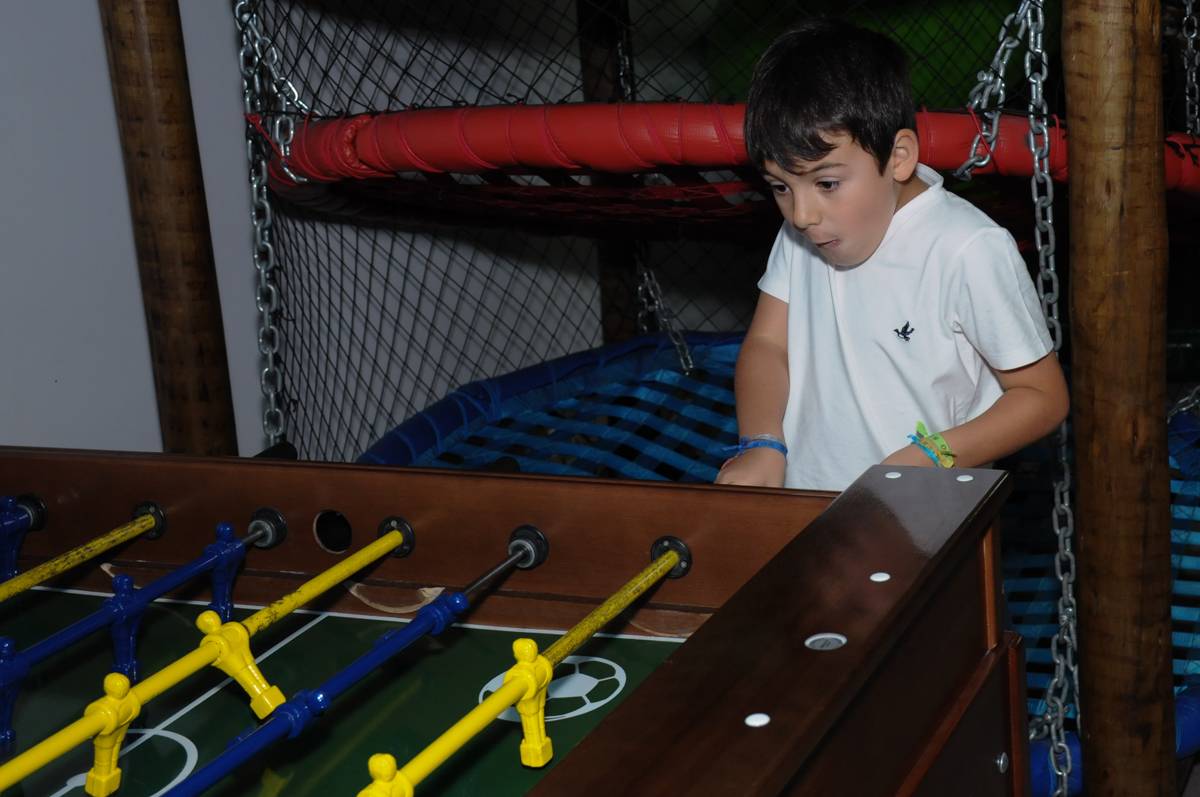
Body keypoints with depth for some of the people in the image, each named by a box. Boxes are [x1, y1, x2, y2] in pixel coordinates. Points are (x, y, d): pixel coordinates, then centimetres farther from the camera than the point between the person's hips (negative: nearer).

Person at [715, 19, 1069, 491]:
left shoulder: (970, 253, -14)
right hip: (797, 505, 2)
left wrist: (928, 459, -20)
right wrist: (760, 445, -9)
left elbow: (1043, 397, -7)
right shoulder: (801, 233, 5)